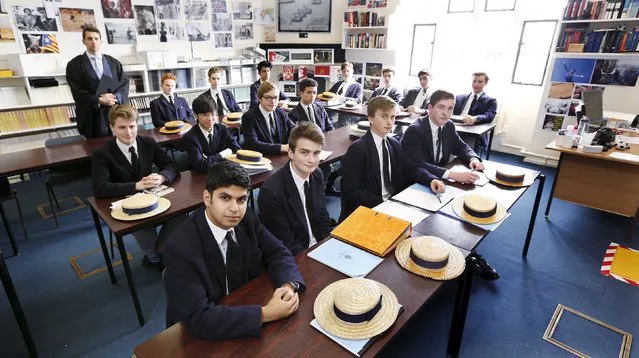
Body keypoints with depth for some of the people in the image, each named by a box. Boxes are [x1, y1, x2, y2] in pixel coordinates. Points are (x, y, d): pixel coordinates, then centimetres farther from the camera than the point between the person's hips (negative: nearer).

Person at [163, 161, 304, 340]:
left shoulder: (246, 218, -11)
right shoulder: (181, 248, -26)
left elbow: (277, 253, -2)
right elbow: (198, 317, -29)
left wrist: (289, 285, -22)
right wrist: (266, 314, -31)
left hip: (248, 307, 5)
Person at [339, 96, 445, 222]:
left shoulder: (395, 144, 9)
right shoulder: (357, 149, -14)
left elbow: (411, 169, 8)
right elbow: (352, 191, -18)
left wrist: (431, 179, -12)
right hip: (367, 211, -7)